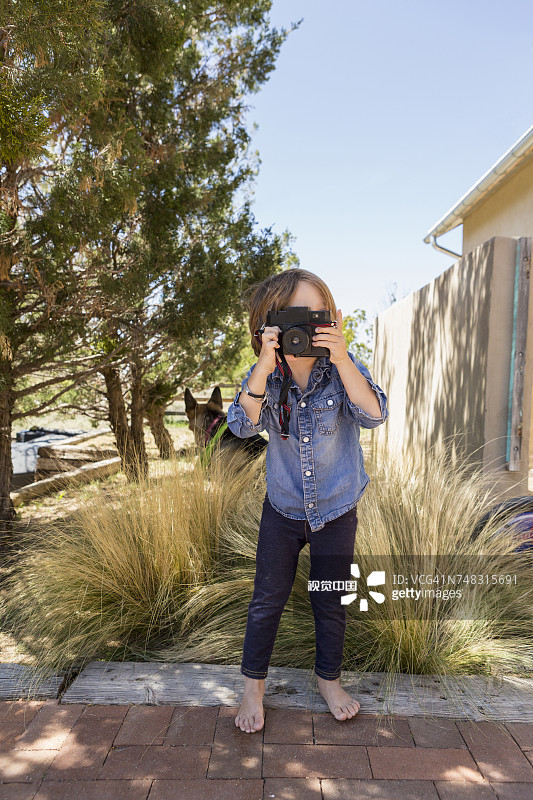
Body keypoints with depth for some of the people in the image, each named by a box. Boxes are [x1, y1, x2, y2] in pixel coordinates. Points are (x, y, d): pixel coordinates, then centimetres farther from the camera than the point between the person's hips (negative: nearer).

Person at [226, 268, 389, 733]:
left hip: (337, 509, 0)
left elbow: (374, 415, -28)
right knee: (267, 600, 11)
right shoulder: (265, 375, -11)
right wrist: (264, 367, -36)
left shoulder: (342, 367, -14)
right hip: (283, 507, 1)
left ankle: (329, 679, 40)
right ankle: (254, 686, 33)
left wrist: (342, 359, -38)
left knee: (331, 602, 15)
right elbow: (243, 425, -25)